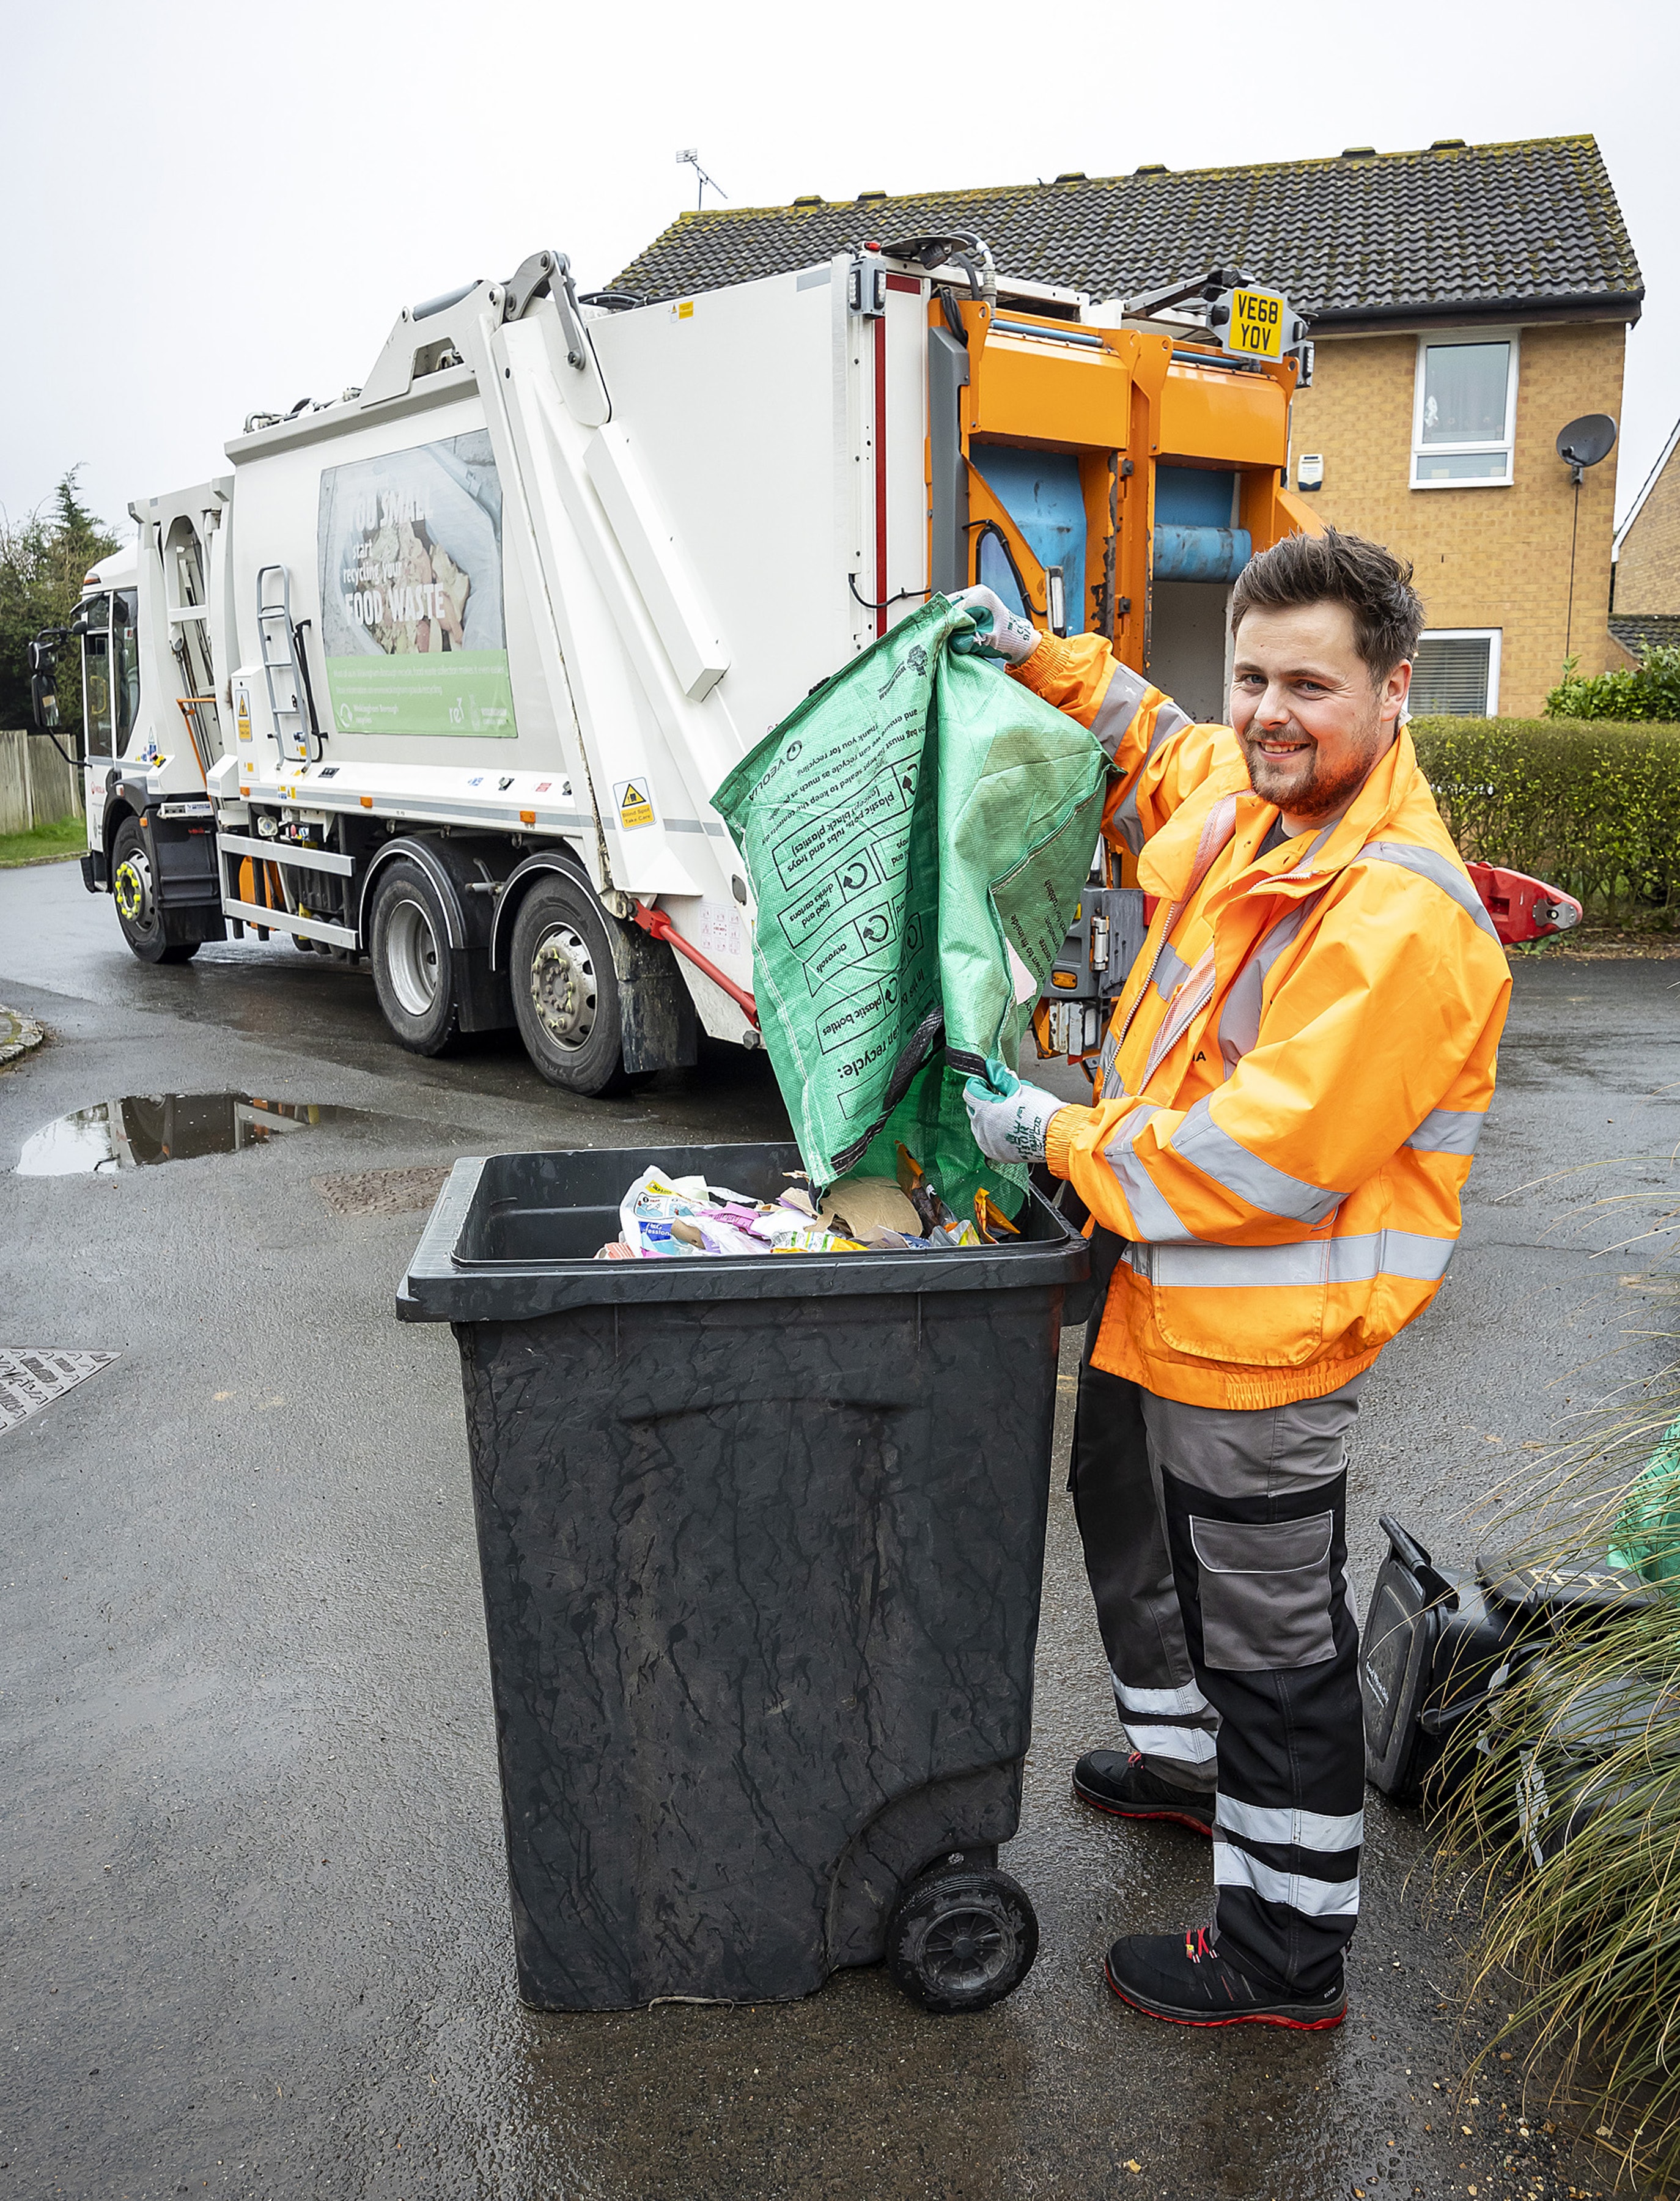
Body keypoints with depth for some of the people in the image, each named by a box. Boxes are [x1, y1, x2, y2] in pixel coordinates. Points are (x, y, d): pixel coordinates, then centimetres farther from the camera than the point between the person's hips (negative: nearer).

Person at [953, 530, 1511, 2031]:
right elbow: (1155, 749, 25)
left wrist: (1065, 1139, -20)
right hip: (1157, 1290, 10)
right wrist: (1041, 658, 13)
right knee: (1131, 1522, 30)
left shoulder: (1403, 919, -28)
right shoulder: (1237, 799, 0)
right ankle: (1188, 1760, 56)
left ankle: (1289, 1959, 29)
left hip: (1257, 1340, -10)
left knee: (1271, 1638, 7)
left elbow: (1271, 1159, -30)